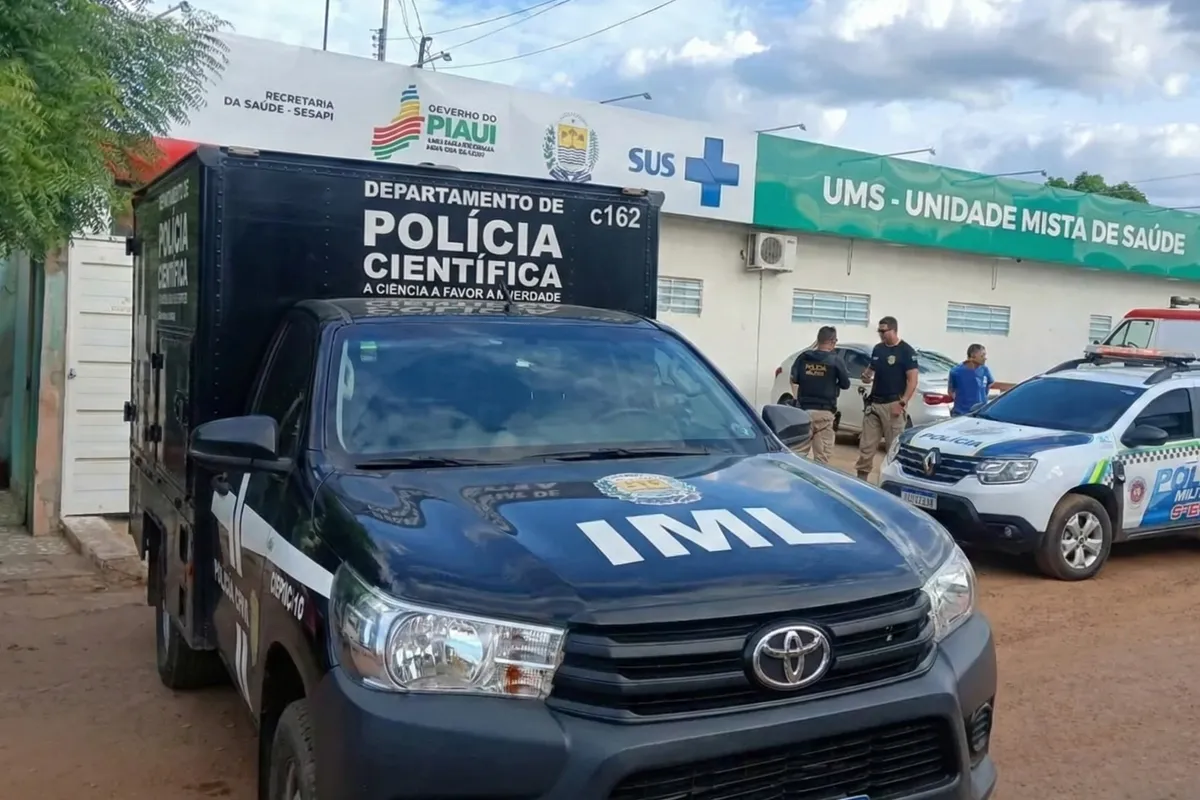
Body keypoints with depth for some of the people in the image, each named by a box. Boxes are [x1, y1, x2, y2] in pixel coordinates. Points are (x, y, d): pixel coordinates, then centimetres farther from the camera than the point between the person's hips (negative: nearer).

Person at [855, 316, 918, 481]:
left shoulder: (906, 351, -6)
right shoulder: (877, 349, 12)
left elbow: (912, 380, -10)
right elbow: (870, 369, 26)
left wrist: (902, 403, -17)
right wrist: (866, 375, 1)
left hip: (893, 404, -6)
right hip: (874, 403, 6)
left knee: (895, 446, -3)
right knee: (866, 444, 5)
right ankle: (861, 476, 9)